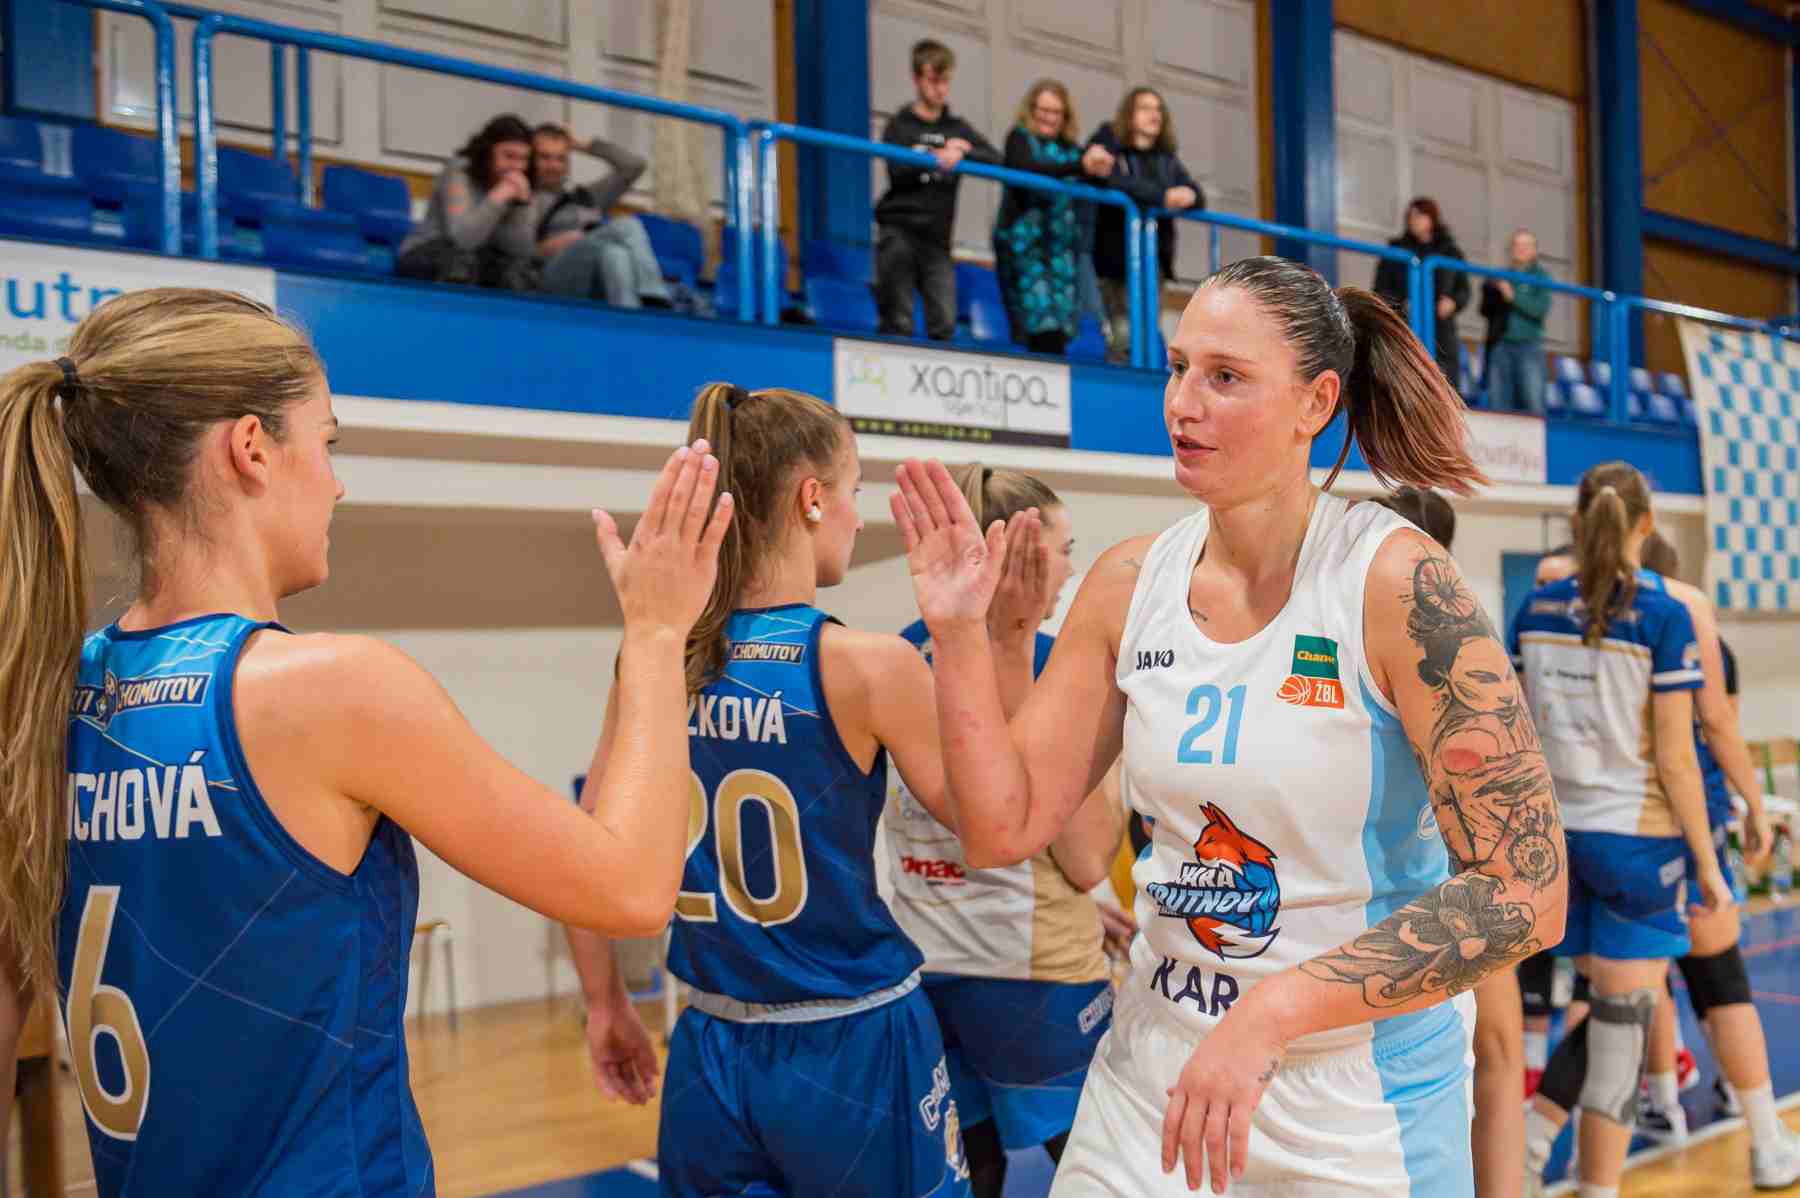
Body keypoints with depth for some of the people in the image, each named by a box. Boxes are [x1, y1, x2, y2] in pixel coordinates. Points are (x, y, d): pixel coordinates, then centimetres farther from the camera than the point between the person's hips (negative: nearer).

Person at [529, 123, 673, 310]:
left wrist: (586, 144, 31)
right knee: (628, 226, -28)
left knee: (613, 252, -34)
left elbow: (634, 165, 30)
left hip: (599, 284, 4)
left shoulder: (585, 197, 36)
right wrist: (546, 248, -8)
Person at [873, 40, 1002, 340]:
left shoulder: (957, 128, 15)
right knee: (899, 324, -6)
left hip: (936, 238, 3)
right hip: (899, 232, -3)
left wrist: (964, 152, -10)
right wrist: (939, 158, -10)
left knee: (944, 324, -7)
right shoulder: (900, 125, 5)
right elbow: (898, 173, -10)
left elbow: (995, 159, 5)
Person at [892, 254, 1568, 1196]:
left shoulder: (1395, 582, -17)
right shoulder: (1129, 583, -3)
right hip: (1154, 1075, 4)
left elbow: (1524, 894, -19)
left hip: (1360, 1104, -4)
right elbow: (1005, 828, 0)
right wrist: (958, 632, -12)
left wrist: (1271, 1010, -24)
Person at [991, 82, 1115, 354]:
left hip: (1059, 243, 5)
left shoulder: (1069, 147, 16)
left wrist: (1098, 167, -15)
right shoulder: (1020, 138, 1)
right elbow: (1026, 168, -20)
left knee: (1058, 327, 0)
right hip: (1024, 240, -5)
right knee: (1041, 324, -16)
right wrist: (1079, 167, -31)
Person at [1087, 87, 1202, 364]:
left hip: (1155, 255, 5)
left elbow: (1197, 193, 13)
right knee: (1123, 333, -13)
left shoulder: (1166, 157, 20)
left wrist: (1190, 195, -12)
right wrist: (1163, 196, -22)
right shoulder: (1109, 145, 3)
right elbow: (1116, 184, -16)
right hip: (1116, 255, -5)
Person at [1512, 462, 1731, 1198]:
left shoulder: (1535, 609, 2)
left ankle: (1534, 1125, 5)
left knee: (1608, 1009, 21)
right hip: (1636, 835, -5)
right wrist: (1706, 862, -3)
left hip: (1556, 831, 5)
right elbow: (1673, 758, -11)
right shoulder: (1663, 617, -11)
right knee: (1624, 1021, 6)